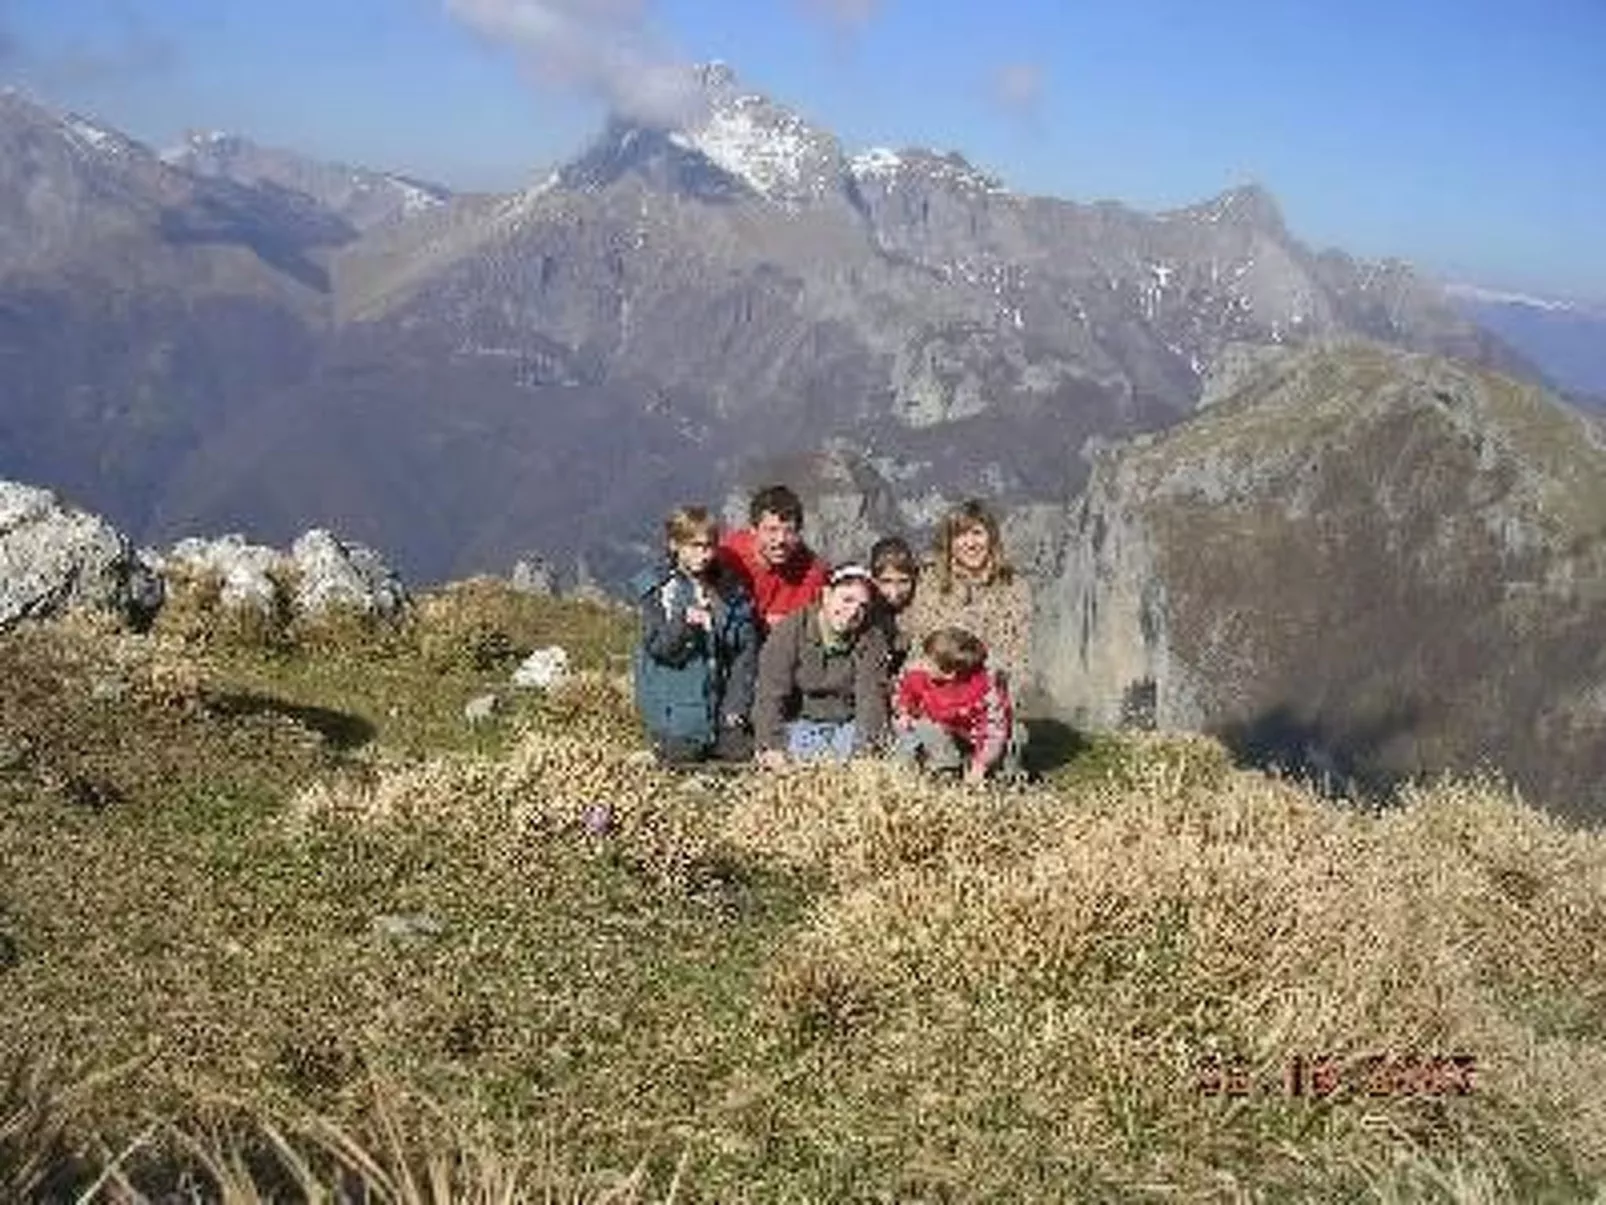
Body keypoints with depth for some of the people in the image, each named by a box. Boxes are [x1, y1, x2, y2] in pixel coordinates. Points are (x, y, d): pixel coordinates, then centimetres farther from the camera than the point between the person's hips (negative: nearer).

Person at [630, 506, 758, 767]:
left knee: (740, 755, -4)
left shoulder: (731, 591, 3)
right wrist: (683, 622, -34)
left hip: (722, 704, 3)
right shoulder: (658, 590, -6)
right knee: (682, 761, -5)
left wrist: (737, 703, -5)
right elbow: (658, 647, -14)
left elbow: (746, 650, 3)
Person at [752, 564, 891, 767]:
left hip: (846, 724, 1)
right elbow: (770, 694, -16)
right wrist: (771, 748, -27)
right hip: (798, 721, -1)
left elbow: (871, 697, -14)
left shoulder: (872, 641, -3)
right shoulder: (790, 631, -9)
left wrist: (865, 746, -29)